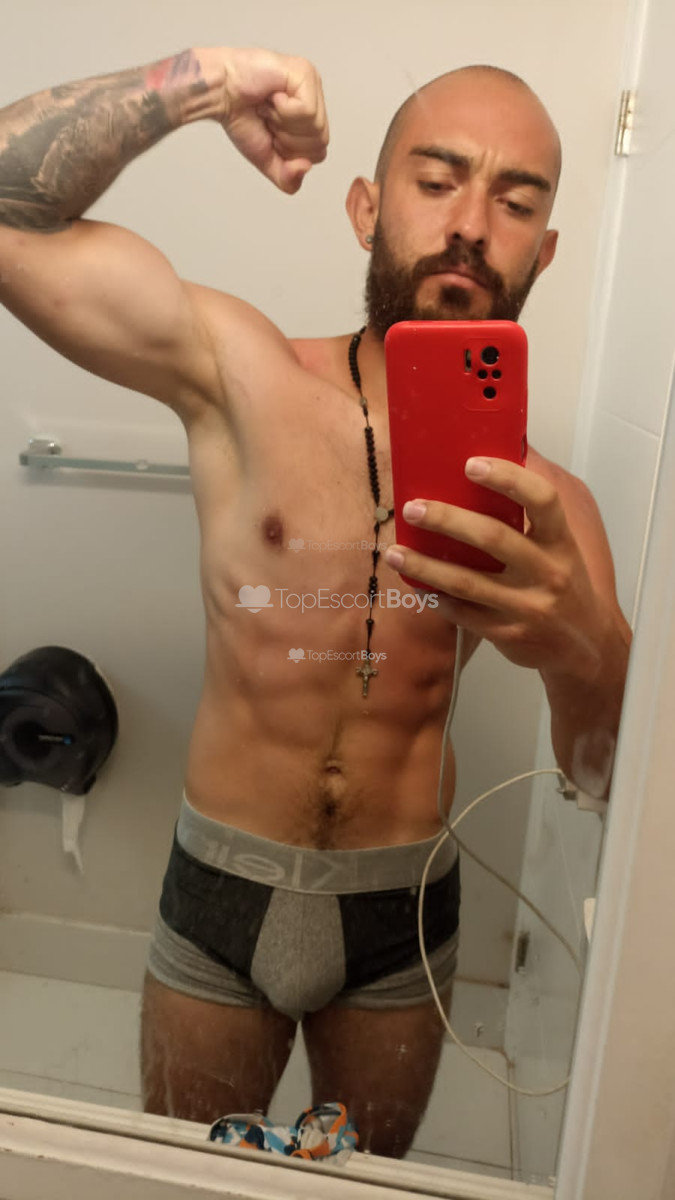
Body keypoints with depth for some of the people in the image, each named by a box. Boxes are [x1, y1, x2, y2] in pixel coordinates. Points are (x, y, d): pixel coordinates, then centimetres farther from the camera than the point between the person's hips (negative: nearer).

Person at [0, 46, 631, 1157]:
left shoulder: (544, 502, -9)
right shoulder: (242, 373, -12)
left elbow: (612, 781, -16)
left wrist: (582, 648, -37)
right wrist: (203, 78, -20)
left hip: (405, 915, 2)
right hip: (221, 894, -1)